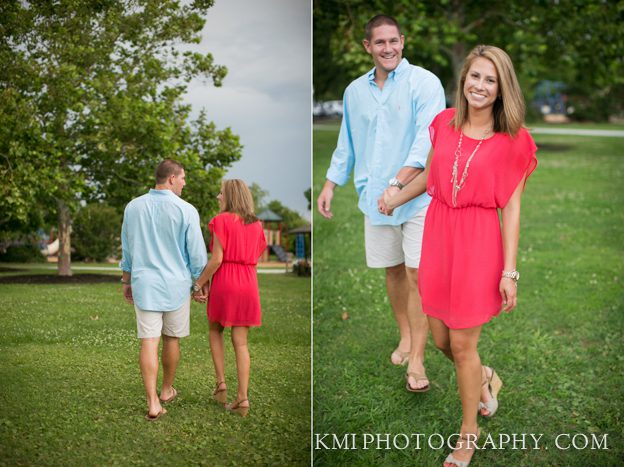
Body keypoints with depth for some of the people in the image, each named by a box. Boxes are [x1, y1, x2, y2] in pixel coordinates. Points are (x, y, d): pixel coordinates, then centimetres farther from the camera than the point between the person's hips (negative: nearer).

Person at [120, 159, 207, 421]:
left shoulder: (133, 207, 2)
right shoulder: (186, 211, -11)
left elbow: (127, 249, 10)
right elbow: (197, 253, -7)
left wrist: (127, 281, 19)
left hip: (144, 284, 2)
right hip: (176, 284, -2)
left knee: (149, 342, -1)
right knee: (171, 338, 15)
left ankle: (153, 403, -7)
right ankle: (167, 390, 31)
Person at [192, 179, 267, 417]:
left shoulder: (222, 220, -7)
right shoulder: (256, 225, 9)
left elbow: (217, 259, -13)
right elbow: (254, 258, 10)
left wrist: (199, 283, -4)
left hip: (224, 282, -4)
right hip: (248, 285, 4)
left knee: (215, 331, 19)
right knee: (241, 342, 6)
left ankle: (221, 384, 11)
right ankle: (242, 398, 1)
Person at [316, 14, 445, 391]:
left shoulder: (424, 83, -9)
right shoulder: (355, 91, 10)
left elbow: (427, 141, -19)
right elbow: (347, 144, 19)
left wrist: (398, 183, -29)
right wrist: (330, 185, 14)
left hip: (418, 195, -5)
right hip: (375, 198, 5)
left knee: (417, 274, -8)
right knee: (393, 270, 14)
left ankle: (417, 358, -4)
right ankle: (406, 335, 33)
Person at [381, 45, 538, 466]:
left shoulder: (513, 141, -9)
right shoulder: (445, 123, 3)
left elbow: (512, 207, -9)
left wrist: (509, 271, -11)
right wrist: (394, 199, 33)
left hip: (478, 243, -5)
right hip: (439, 234, 5)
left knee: (462, 344, 3)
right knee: (442, 339, 13)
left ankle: (469, 432, 25)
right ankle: (485, 379, 46)